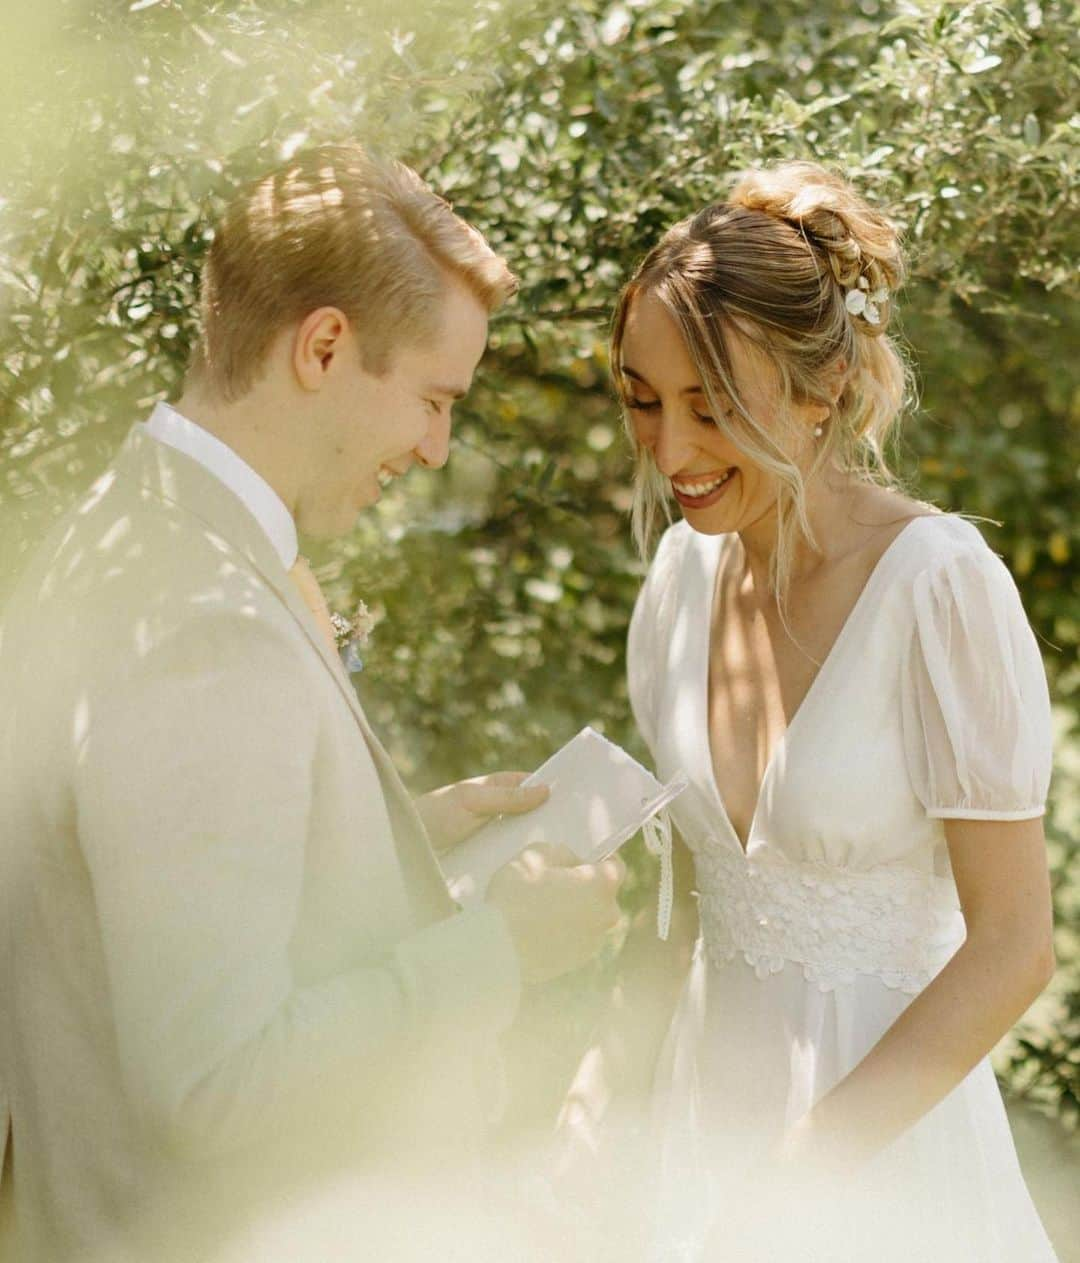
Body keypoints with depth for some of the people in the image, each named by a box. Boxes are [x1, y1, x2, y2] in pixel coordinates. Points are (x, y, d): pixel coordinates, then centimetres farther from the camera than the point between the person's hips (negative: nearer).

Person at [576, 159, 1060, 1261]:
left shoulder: (938, 583, -20)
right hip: (709, 1084, 5)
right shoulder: (689, 563, -2)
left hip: (885, 1118, -5)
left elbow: (1011, 947, -18)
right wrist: (606, 1077, 1)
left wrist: (796, 1174, -18)